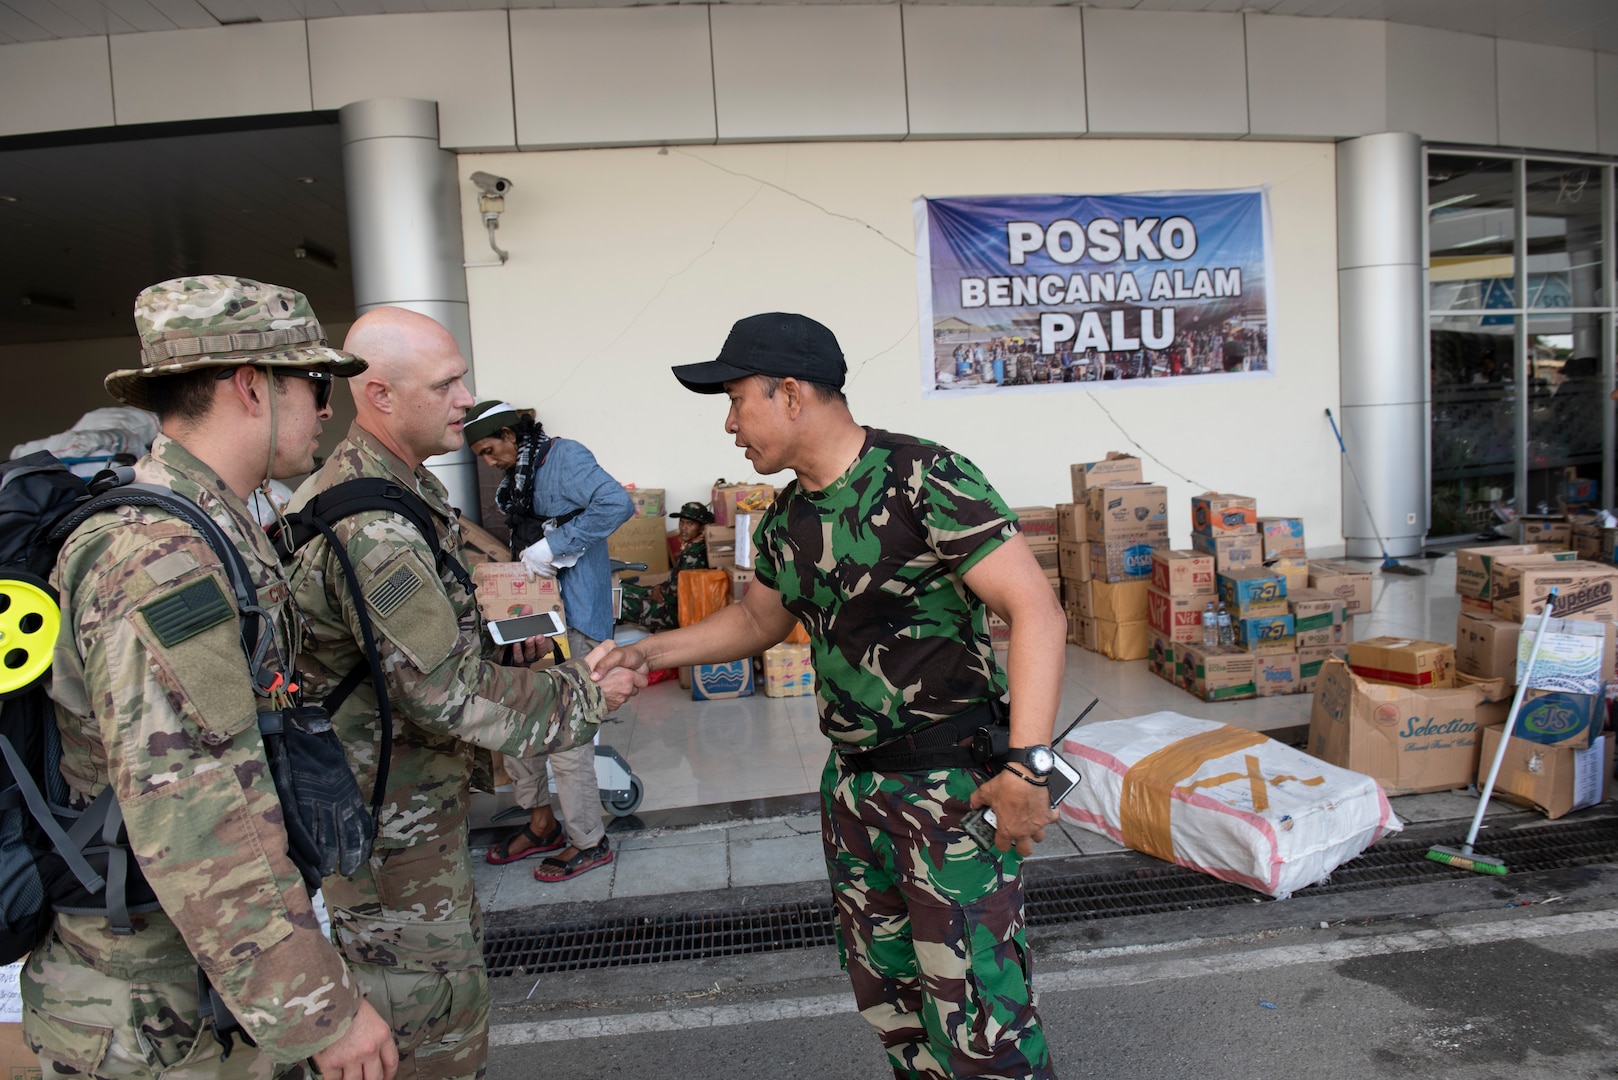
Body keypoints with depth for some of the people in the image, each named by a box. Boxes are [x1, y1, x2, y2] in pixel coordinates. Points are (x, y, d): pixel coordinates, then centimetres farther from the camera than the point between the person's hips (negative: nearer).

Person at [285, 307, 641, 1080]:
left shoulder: (396, 486, 6)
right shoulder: (369, 528, -29)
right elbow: (452, 696, -27)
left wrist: (507, 646, 5)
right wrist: (586, 697, -16)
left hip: (408, 801, 10)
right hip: (387, 825, -10)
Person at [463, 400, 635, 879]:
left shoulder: (565, 457, -11)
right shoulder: (519, 479, 17)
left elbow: (617, 504, -27)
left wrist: (552, 548, -24)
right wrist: (521, 560, 5)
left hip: (573, 616, -9)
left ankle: (590, 843, 12)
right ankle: (542, 822, 29)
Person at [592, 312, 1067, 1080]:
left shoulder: (925, 479, -18)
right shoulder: (787, 518, 7)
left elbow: (1035, 610, -22)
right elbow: (757, 620, 23)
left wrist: (1026, 765, -28)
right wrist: (645, 652, 14)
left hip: (954, 784, -8)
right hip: (853, 784, 8)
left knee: (976, 1012, -1)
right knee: (884, 994, 19)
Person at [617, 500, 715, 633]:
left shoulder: (693, 555, -23)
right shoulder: (690, 547, 6)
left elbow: (675, 595, -22)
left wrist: (655, 590, -4)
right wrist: (659, 587, -3)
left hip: (677, 611, -10)